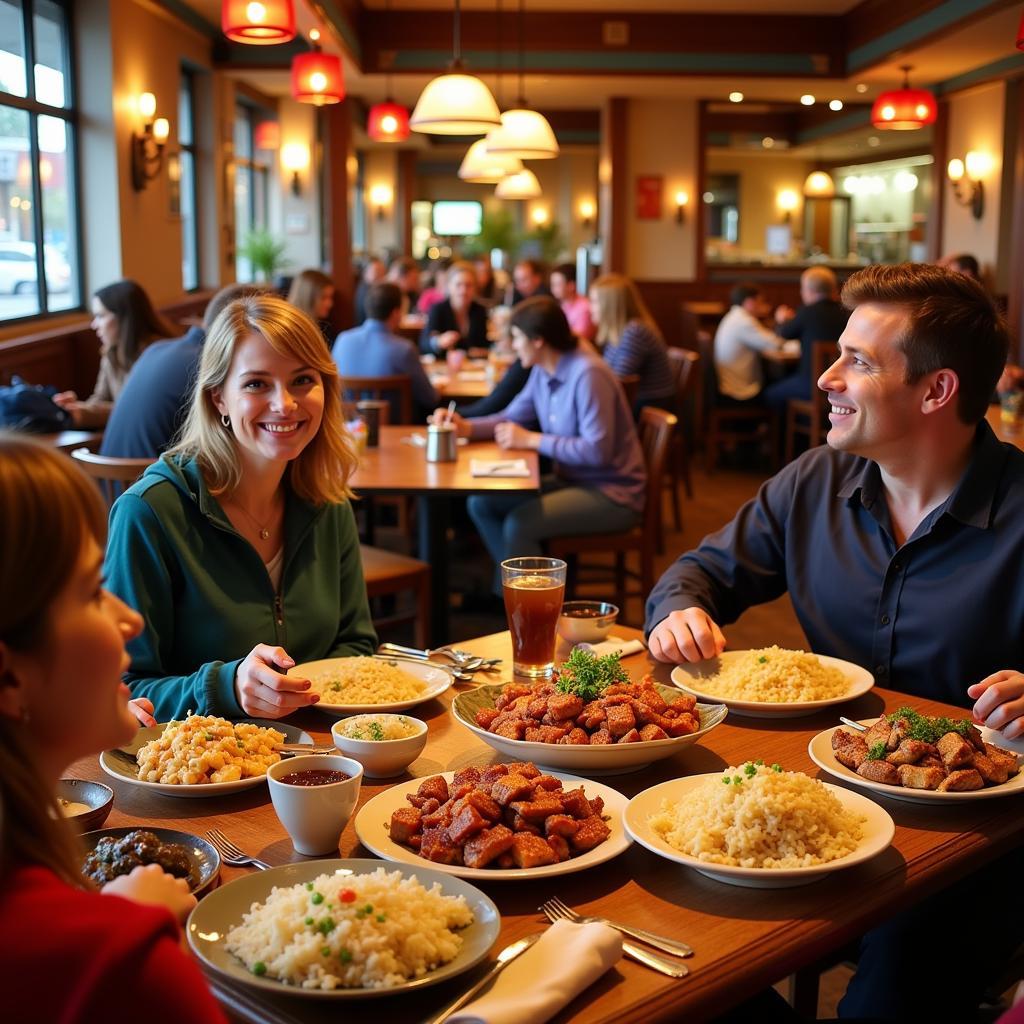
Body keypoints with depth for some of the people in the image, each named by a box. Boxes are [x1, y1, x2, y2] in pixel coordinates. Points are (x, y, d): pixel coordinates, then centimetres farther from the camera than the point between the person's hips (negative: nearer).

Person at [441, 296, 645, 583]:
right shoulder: (543, 370, 2)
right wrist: (467, 427, -4)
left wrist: (531, 440, -21)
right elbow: (512, 417, 14)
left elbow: (597, 451, -28)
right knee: (481, 503, 3)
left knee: (518, 524, -27)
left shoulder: (588, 374, -24)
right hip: (572, 480, 9)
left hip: (611, 494, -9)